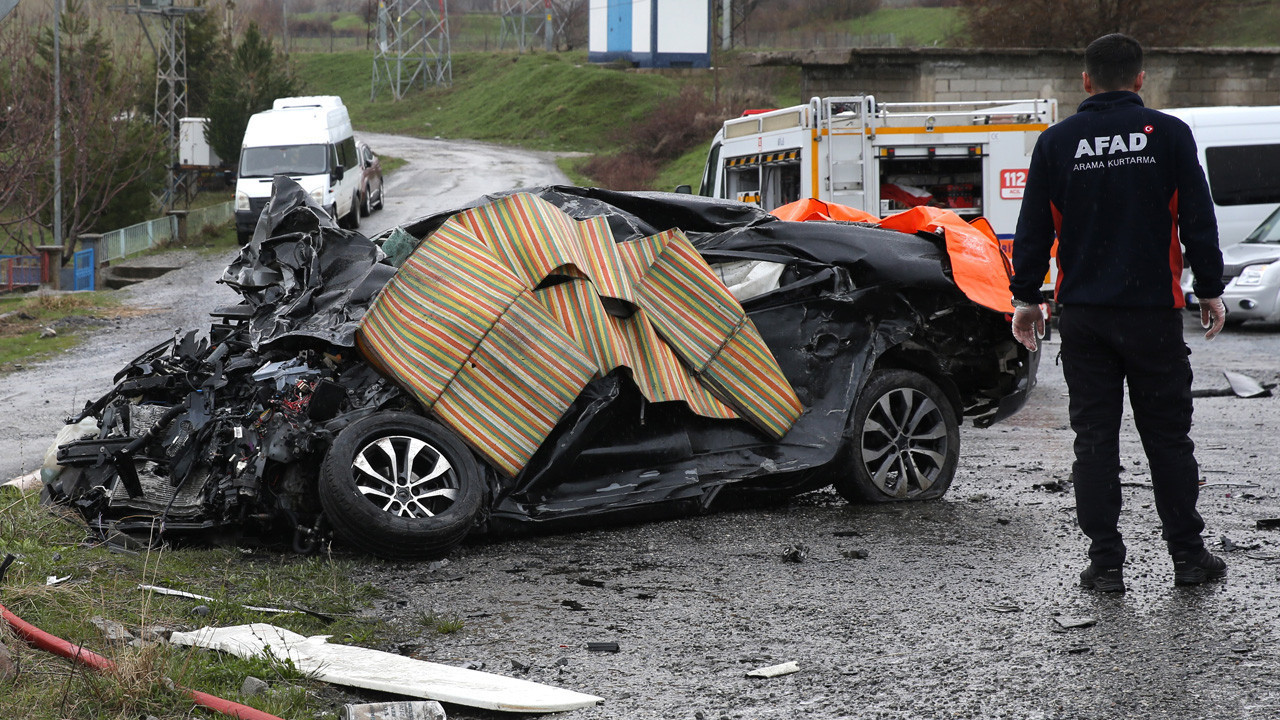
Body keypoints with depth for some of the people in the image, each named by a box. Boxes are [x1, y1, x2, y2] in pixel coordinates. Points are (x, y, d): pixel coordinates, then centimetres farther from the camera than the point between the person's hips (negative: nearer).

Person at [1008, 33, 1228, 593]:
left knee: (1094, 437, 5)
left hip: (1083, 315, 1)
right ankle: (1188, 555, 14)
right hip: (1153, 311, -1)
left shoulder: (1056, 142, 1)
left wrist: (1025, 297, 13)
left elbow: (1033, 228, 4)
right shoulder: (1168, 134, -2)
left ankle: (1105, 563, 5)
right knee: (1168, 435, 8)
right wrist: (1210, 290, 7)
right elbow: (1198, 220, -2)